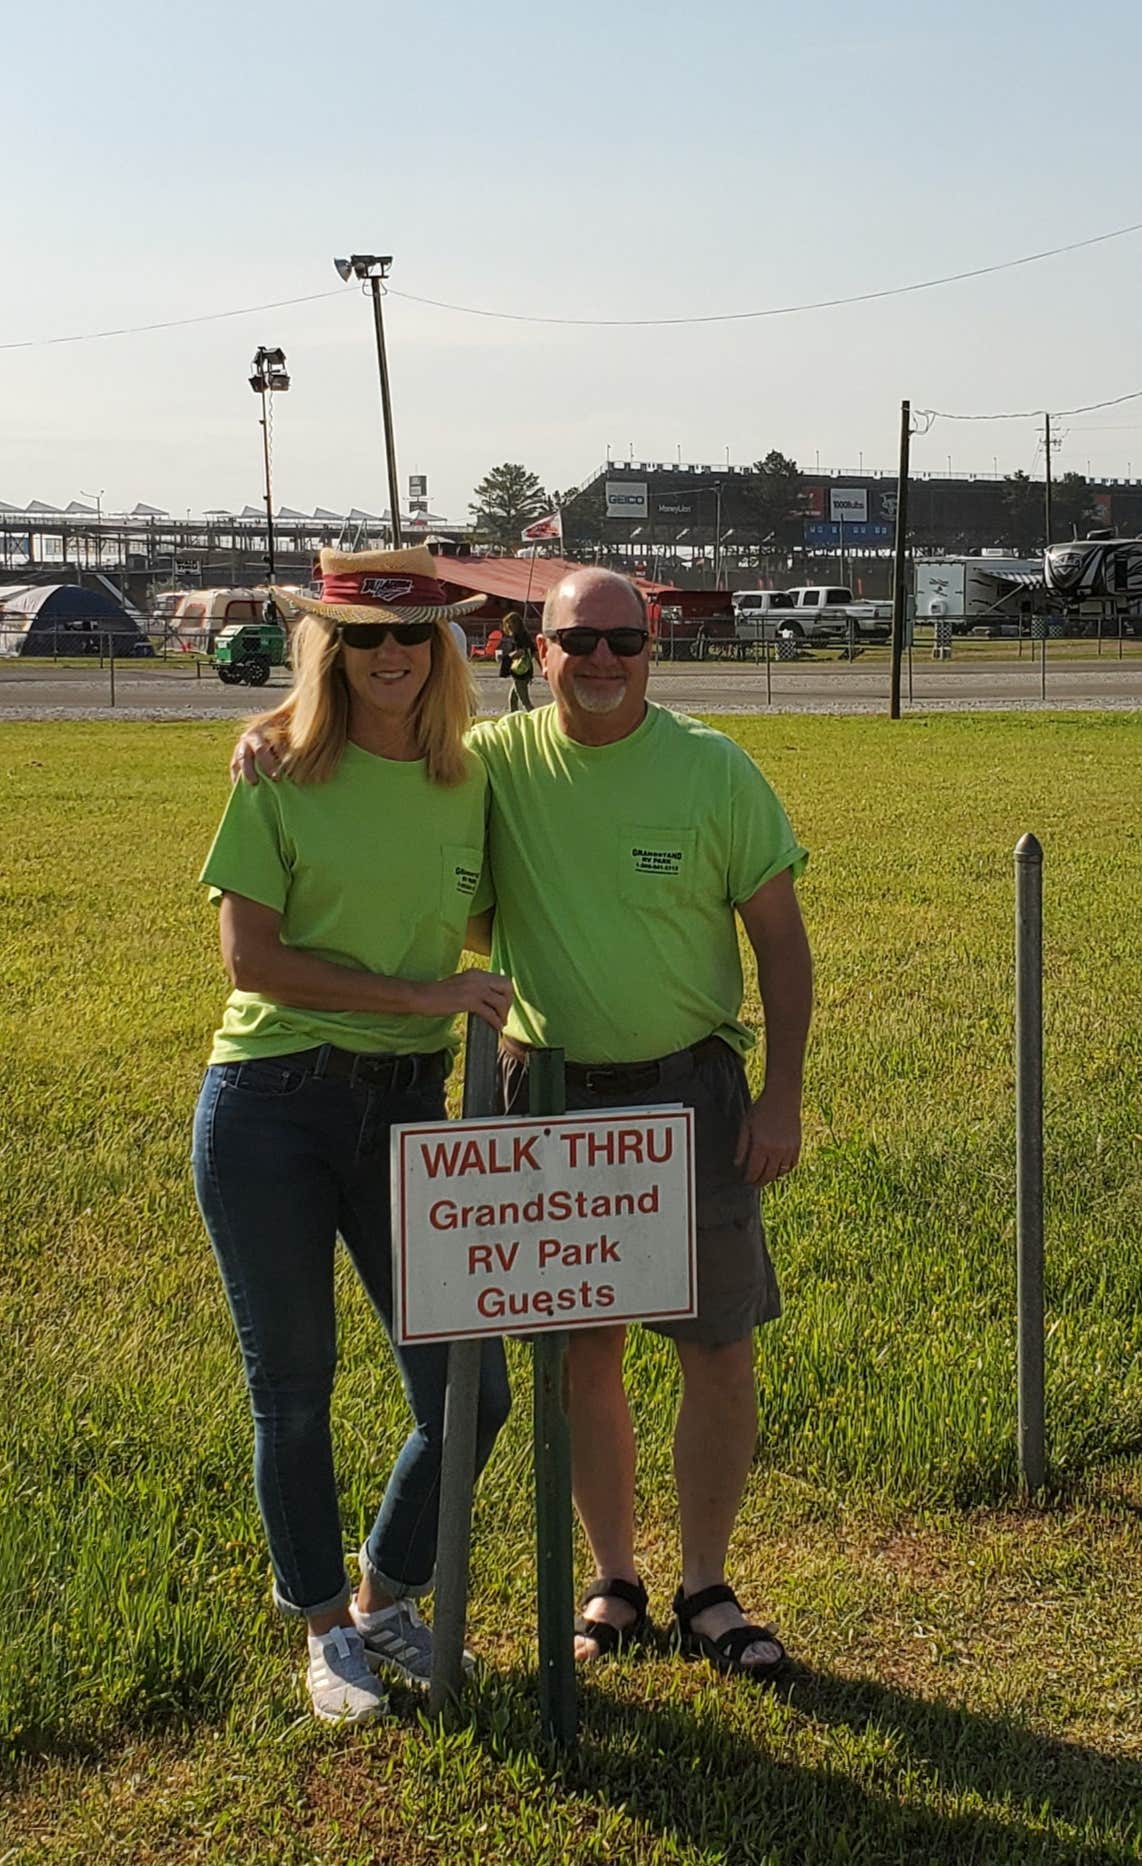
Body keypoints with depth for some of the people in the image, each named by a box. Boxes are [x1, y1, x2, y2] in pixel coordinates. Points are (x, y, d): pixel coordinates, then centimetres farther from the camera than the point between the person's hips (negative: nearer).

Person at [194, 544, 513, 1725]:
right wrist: (421, 993, -13)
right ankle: (326, 1629, 29)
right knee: (293, 1387, 8)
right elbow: (250, 958, -11)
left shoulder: (466, 783, 7)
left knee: (468, 1391, 3)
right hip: (269, 1105, -3)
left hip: (407, 1105, 4)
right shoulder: (278, 772, -5)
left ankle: (388, 1599, 30)